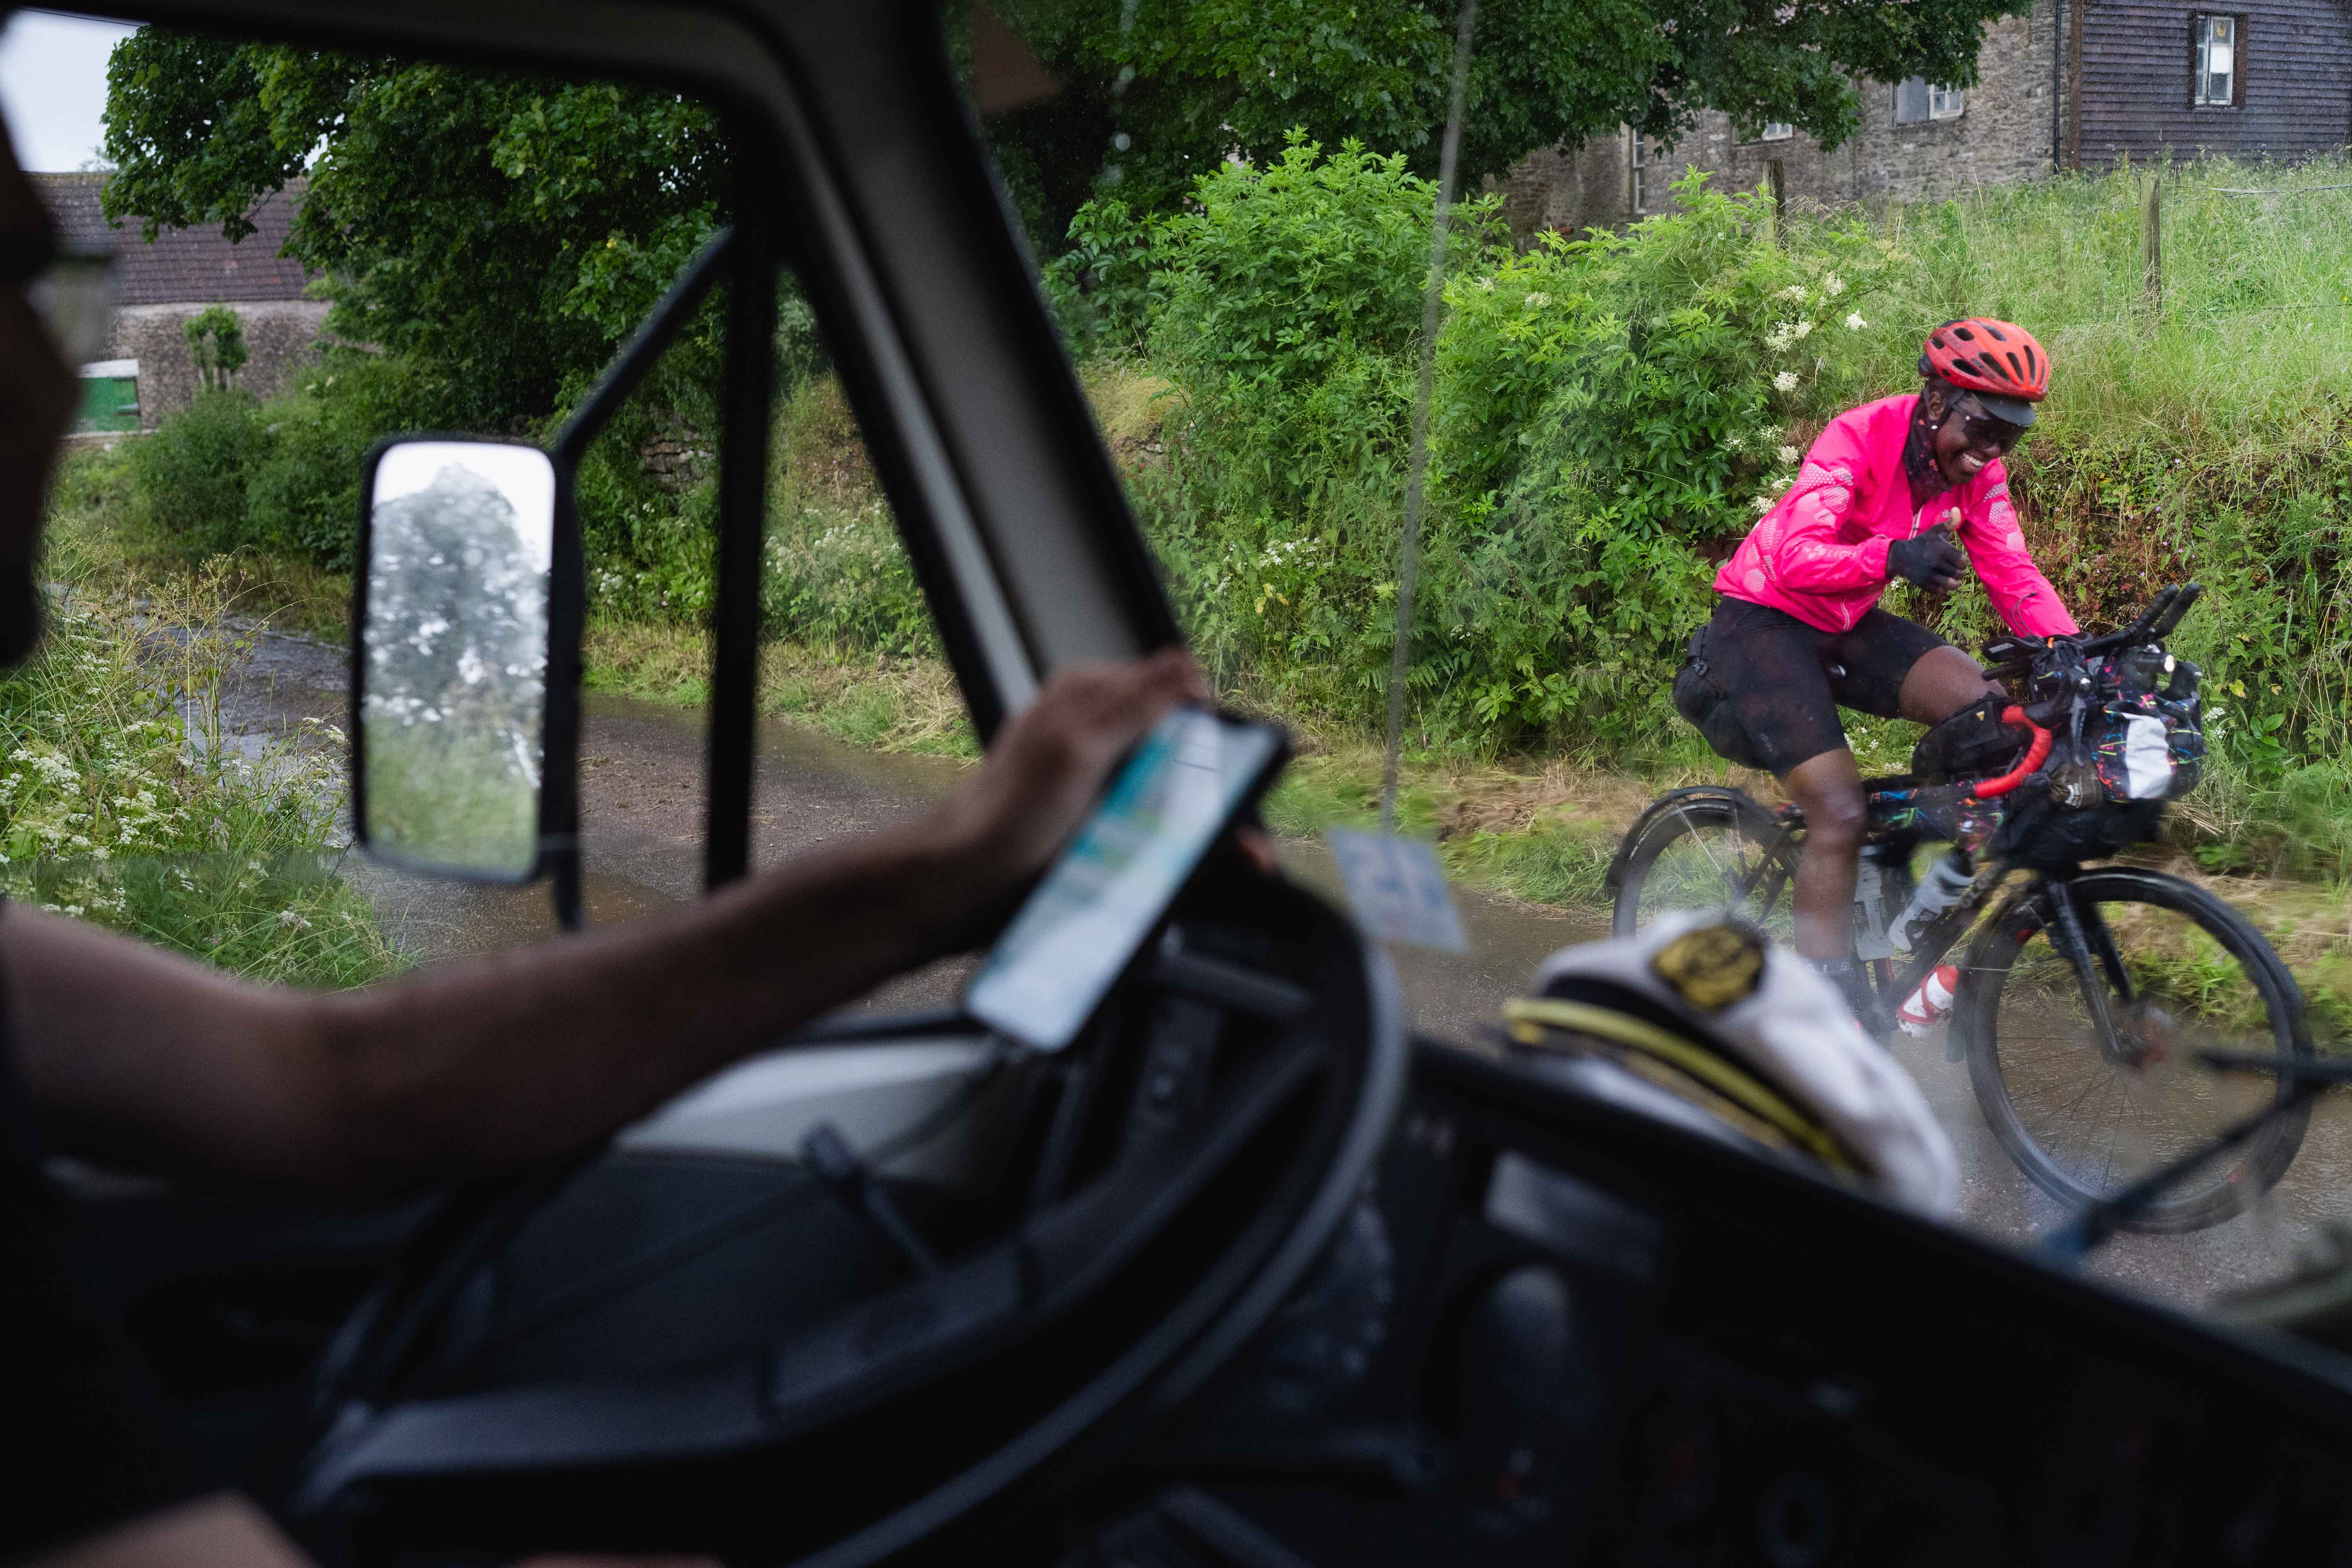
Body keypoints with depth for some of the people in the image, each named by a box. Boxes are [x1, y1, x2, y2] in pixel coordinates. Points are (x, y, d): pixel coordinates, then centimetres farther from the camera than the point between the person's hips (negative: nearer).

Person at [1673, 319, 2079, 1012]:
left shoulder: (1976, 470, -5)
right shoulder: (1861, 437, -25)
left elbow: (2014, 575, -9)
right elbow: (1796, 561, -36)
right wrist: (1892, 557, -55)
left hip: (1848, 626, 7)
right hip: (1765, 622, -6)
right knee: (1840, 813, -20)